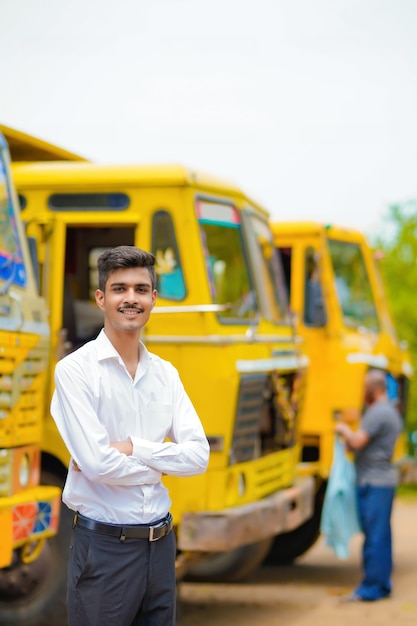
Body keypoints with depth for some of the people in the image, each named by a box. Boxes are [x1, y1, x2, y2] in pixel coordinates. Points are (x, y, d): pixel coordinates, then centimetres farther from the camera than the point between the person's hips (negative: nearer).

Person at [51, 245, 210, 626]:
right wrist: (161, 463, -4)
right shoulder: (75, 370, -9)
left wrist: (133, 449, -13)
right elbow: (97, 463, -18)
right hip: (104, 547, -5)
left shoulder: (165, 374, 8)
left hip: (160, 542, 5)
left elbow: (199, 456, -1)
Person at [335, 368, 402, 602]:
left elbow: (357, 441, -22)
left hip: (374, 482, -10)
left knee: (374, 536, -8)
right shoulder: (392, 411, 17)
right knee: (381, 535, 14)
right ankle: (383, 585, 19)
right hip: (385, 479, 10)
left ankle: (371, 588, -6)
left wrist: (344, 429, -3)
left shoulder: (377, 413, -16)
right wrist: (350, 438, 16)